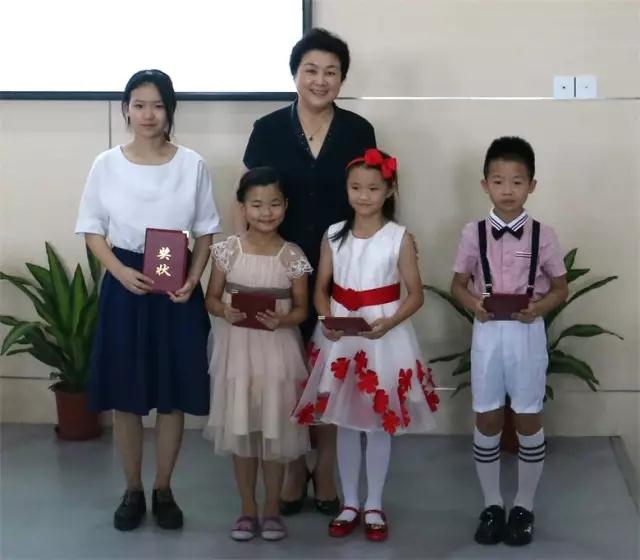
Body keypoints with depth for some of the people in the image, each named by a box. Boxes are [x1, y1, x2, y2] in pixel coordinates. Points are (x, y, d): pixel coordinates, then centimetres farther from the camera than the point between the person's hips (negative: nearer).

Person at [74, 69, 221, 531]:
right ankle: (133, 491, 22)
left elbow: (206, 233, 3)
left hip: (176, 288, 0)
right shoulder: (107, 164, -1)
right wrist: (121, 272, -13)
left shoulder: (192, 164, -2)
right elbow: (93, 231, 2)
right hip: (124, 286, 0)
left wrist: (193, 280, -11)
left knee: (173, 396, 6)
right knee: (126, 397, 6)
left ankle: (164, 491, 21)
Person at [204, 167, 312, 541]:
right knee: (241, 430, 8)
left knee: (275, 431, 7)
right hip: (238, 349, 1)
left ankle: (272, 509, 22)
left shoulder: (292, 256, -5)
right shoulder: (228, 250, -3)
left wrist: (282, 320, -19)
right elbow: (212, 298, 3)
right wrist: (225, 311, -18)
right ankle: (248, 509, 22)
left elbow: (302, 309, 1)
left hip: (278, 351, -1)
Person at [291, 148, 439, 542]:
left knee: (379, 423, 7)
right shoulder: (334, 235, 1)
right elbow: (321, 288, 5)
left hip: (384, 337, -2)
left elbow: (416, 294, -7)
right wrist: (327, 320, -15)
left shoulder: (400, 238, -7)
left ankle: (374, 506, 21)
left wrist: (387, 323, -22)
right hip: (341, 337, 3)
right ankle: (350, 504, 24)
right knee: (345, 423, 10)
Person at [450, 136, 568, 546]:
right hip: (487, 333, 1)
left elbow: (561, 288, 3)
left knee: (528, 420, 7)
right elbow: (458, 283, 7)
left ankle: (525, 506, 21)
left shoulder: (543, 235, -5)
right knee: (487, 421, 8)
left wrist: (539, 306, -17)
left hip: (527, 334, -1)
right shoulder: (473, 233, -2)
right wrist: (473, 303, -14)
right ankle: (492, 505, 23)